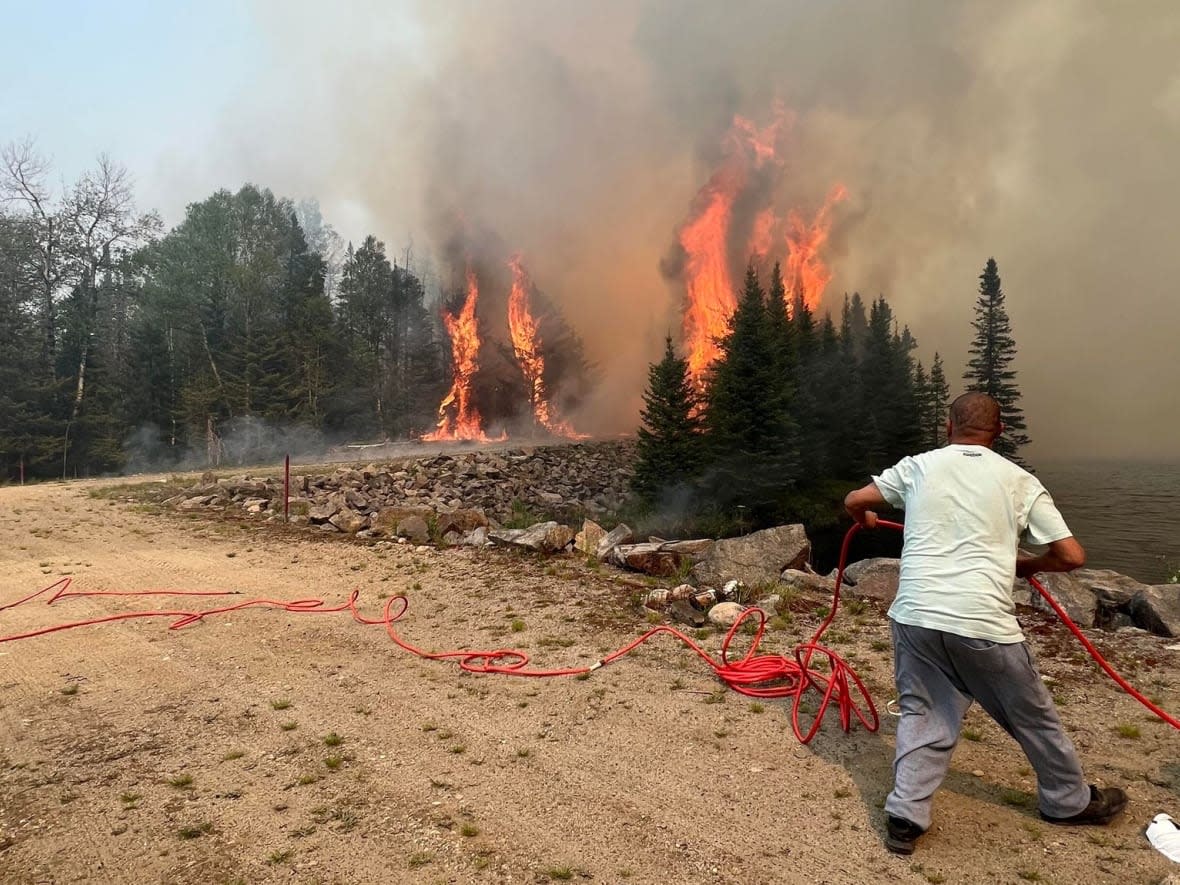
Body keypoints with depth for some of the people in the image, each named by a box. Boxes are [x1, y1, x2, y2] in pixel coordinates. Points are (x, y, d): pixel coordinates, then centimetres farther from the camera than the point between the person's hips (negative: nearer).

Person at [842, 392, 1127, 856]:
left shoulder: (918, 466, 8)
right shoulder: (1019, 480, 5)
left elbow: (854, 501, 15)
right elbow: (1072, 556, 4)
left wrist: (866, 520, 38)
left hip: (914, 615, 1)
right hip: (982, 623, -1)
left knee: (922, 714, 18)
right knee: (1034, 715, 22)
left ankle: (905, 816, 11)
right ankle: (1070, 801, 43)